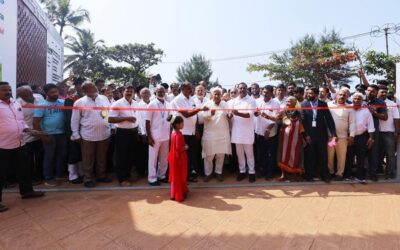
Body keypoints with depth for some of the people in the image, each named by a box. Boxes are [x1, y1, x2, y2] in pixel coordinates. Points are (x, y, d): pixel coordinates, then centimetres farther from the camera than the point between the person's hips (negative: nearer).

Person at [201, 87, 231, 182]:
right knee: (209, 155, 3)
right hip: (210, 133, -2)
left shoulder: (225, 104, 9)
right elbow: (204, 116, -13)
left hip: (223, 133, 2)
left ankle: (219, 172, 24)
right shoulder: (207, 104, 1)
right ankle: (207, 173, 18)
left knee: (221, 155, 9)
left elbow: (229, 116, 11)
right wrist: (210, 113, -34)